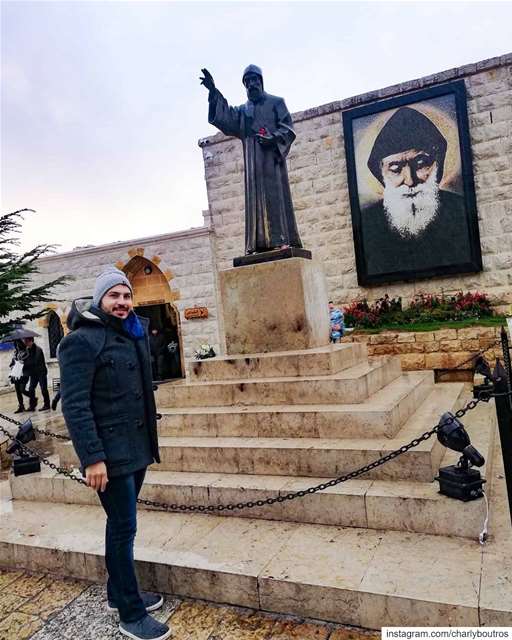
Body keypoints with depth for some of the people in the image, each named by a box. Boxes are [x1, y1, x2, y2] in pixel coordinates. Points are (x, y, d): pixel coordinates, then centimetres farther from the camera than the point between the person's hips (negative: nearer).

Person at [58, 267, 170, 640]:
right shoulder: (82, 341, -13)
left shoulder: (135, 334, 11)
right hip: (110, 453, -7)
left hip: (137, 448, 8)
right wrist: (92, 458, -22)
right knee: (124, 528, 1)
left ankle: (119, 593, 36)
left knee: (122, 524, 19)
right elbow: (75, 404, -18)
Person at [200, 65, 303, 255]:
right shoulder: (242, 110, 23)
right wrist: (213, 91, -6)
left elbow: (288, 127, 3)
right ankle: (259, 243, -7)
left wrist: (273, 140, -16)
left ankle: (282, 239, -17)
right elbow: (226, 118, 5)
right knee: (255, 197, -4)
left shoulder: (276, 102, 13)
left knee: (275, 194, -13)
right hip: (253, 160, 4)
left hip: (272, 156, -4)